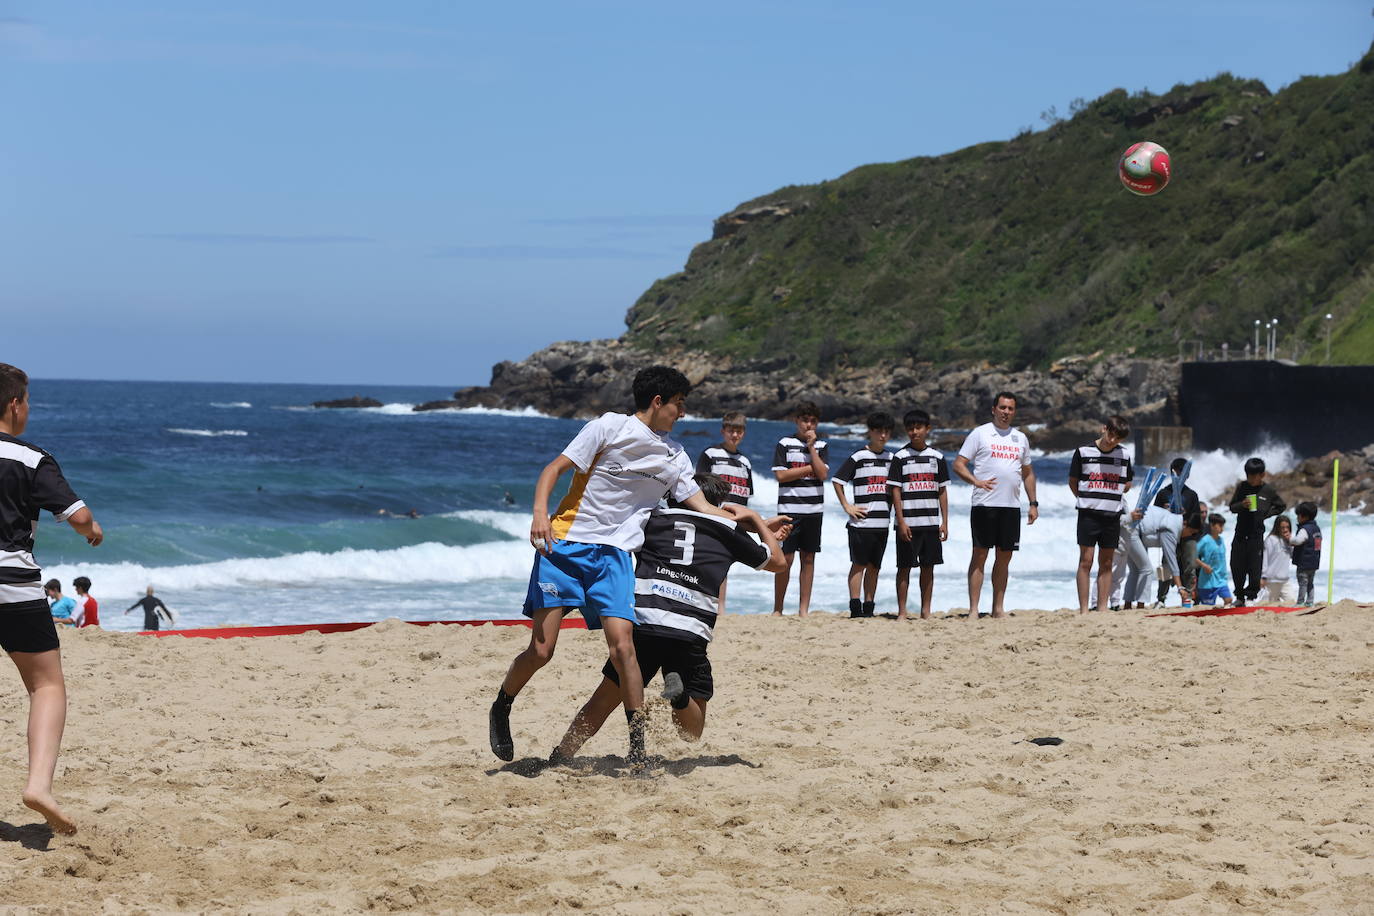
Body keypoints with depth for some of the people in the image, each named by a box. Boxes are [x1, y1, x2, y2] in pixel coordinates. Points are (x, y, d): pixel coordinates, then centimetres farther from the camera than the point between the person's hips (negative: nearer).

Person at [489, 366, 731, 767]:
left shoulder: (674, 457, 13)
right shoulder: (609, 427, -4)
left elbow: (702, 508, 14)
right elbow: (554, 468, -6)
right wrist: (540, 514, -22)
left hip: (614, 554, 4)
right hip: (565, 543, -4)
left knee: (622, 646, -14)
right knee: (541, 649, -9)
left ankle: (638, 748, -8)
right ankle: (500, 710, 19)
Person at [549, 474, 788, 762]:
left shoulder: (655, 519, 19)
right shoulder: (729, 530, 16)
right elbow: (777, 561, 31)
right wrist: (755, 518, 43)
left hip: (643, 622, 1)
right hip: (691, 635, -1)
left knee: (603, 700, 16)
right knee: (692, 732, 10)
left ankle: (559, 759, 5)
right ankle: (681, 695, -21)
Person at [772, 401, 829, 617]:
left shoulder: (822, 446, 11)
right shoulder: (785, 444, 2)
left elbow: (823, 474, -4)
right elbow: (781, 475, -7)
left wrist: (811, 446, -5)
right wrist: (810, 468, -6)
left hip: (814, 510, 3)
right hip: (790, 508, -3)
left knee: (809, 559, 4)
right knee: (785, 559, -4)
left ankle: (804, 609, 7)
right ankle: (777, 609, 3)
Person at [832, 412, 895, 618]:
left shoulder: (891, 458, 12)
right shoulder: (858, 457, -5)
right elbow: (837, 480, -3)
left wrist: (893, 511, 15)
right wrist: (847, 506, -6)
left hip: (882, 522, 5)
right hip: (862, 522, -5)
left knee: (874, 566, 8)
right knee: (859, 564, -4)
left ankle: (868, 608, 12)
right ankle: (855, 607, -3)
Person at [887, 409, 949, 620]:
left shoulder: (936, 457, 9)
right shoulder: (901, 457, -1)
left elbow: (942, 491, 11)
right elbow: (895, 491, -3)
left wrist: (944, 522, 5)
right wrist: (901, 522, -11)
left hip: (931, 522, 3)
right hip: (908, 522, -3)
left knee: (928, 566, 5)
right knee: (905, 567, -1)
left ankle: (926, 611, 12)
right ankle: (902, 612, 3)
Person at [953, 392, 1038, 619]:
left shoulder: (1020, 438, 16)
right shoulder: (980, 434, 1)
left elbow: (1028, 473, 23)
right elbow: (958, 464, -3)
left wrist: (1033, 503, 16)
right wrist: (976, 482, -21)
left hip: (1011, 506, 5)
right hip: (985, 504, -5)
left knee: (1004, 558, 7)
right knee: (980, 555, -5)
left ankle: (998, 608, 14)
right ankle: (973, 609, -6)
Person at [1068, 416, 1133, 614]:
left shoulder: (1123, 455, 6)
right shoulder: (1083, 452, -1)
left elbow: (1127, 484, 16)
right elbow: (1073, 481, 6)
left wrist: (1112, 499, 6)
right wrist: (1085, 501, 0)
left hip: (1112, 515, 3)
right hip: (1088, 515, -3)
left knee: (1106, 563, 6)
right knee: (1086, 561, -5)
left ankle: (1102, 609, 9)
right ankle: (1083, 610, -5)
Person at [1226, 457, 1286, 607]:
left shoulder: (1269, 490, 0)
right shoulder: (1241, 487, 4)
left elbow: (1281, 506, 13)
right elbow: (1232, 506, 9)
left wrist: (1266, 515, 2)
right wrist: (1242, 505, -12)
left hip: (1257, 534, -2)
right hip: (1240, 532, 2)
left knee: (1254, 568, -5)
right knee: (1237, 566, 2)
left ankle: (1252, 595, 7)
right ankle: (1240, 596, 16)